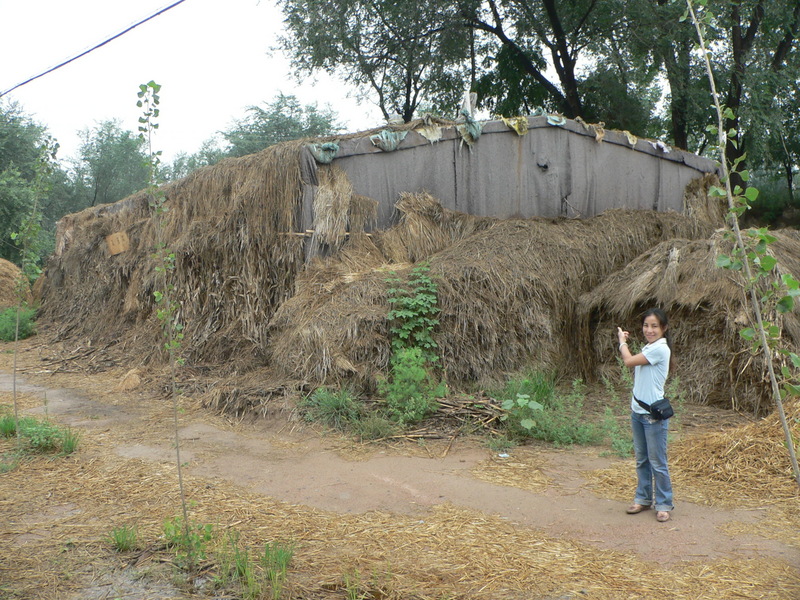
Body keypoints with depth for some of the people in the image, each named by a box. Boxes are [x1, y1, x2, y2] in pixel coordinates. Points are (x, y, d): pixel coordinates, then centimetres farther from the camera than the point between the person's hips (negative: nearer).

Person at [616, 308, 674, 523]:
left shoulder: (660, 349, -16)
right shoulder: (647, 348, 11)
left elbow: (629, 361, -16)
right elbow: (635, 371, 6)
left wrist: (622, 342, 2)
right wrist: (623, 342, 5)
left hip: (653, 415, -9)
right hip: (637, 411, 9)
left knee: (657, 462, 0)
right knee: (641, 459, 17)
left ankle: (664, 504, 11)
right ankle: (643, 498, 28)